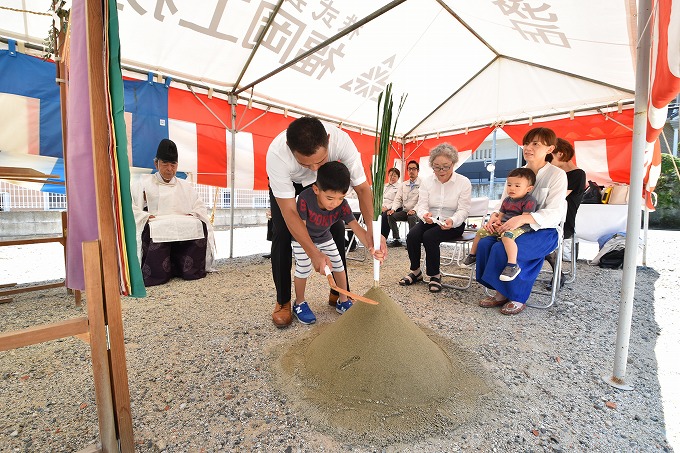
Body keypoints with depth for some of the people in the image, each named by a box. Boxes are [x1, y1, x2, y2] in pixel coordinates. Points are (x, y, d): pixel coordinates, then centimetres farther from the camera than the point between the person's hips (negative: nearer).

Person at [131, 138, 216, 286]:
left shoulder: (186, 186, 25)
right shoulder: (144, 183, 18)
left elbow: (200, 209, 19)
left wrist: (193, 215, -2)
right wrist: (145, 217, -12)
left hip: (185, 228, 4)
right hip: (156, 229, -3)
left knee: (199, 226, -30)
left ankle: (176, 265, -9)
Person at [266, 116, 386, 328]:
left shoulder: (341, 140, -38)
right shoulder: (276, 154, -42)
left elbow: (363, 188, -30)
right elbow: (289, 212, -37)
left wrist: (372, 230, -44)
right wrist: (314, 253, -43)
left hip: (322, 181, 2)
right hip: (285, 182, -2)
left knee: (337, 228, -7)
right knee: (282, 234, -15)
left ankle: (339, 293, 10)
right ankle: (283, 302, 2)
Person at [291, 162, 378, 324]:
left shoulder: (342, 205, -30)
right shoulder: (305, 198, -39)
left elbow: (357, 228, -35)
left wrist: (371, 246, -55)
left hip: (324, 237, 4)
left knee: (338, 265, 2)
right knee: (304, 268, -12)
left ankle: (343, 301, 21)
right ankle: (299, 304, 13)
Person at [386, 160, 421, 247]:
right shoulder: (403, 184, 15)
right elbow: (398, 199, 10)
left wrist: (414, 210, -27)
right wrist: (393, 209, -8)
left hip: (416, 212, -5)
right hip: (405, 211, 5)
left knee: (412, 217, -37)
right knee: (391, 216, -18)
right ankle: (396, 239, -11)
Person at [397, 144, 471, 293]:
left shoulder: (464, 182, -5)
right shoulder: (427, 181, 2)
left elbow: (463, 210, -9)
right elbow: (421, 206, -4)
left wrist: (452, 221, -32)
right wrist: (425, 214, -29)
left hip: (453, 224, -3)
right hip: (430, 221, 3)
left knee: (429, 236, -31)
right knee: (412, 235, -26)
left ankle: (435, 275, -10)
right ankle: (415, 272, -5)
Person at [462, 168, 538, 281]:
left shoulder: (529, 201, -8)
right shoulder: (507, 200, 16)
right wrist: (496, 220, -3)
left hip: (519, 227, -8)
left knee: (507, 235, -39)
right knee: (481, 231, 5)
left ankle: (512, 265, -41)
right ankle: (472, 255, 21)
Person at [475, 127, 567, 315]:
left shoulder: (557, 175, -7)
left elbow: (554, 213, -17)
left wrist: (523, 218, -34)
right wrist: (495, 216, -12)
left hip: (543, 231, -5)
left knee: (502, 249, -31)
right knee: (485, 243, -23)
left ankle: (516, 297, -10)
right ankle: (501, 293, -9)